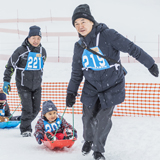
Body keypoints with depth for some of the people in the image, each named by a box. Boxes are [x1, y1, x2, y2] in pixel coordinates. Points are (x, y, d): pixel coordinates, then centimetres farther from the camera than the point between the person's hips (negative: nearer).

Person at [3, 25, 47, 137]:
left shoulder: (42, 51, 4)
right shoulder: (21, 50, -12)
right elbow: (10, 66, -6)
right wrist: (6, 81, -9)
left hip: (37, 85, 5)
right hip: (24, 85, -5)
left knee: (36, 109, 7)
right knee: (27, 108, -12)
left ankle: (26, 123, 30)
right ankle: (25, 129, 7)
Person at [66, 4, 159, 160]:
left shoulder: (107, 35, -19)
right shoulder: (79, 46, -1)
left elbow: (131, 48, -15)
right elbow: (76, 72, 8)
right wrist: (71, 92, 2)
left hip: (112, 88, -4)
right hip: (91, 88, 4)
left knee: (103, 120, -7)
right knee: (88, 118, 7)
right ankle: (88, 140, 40)